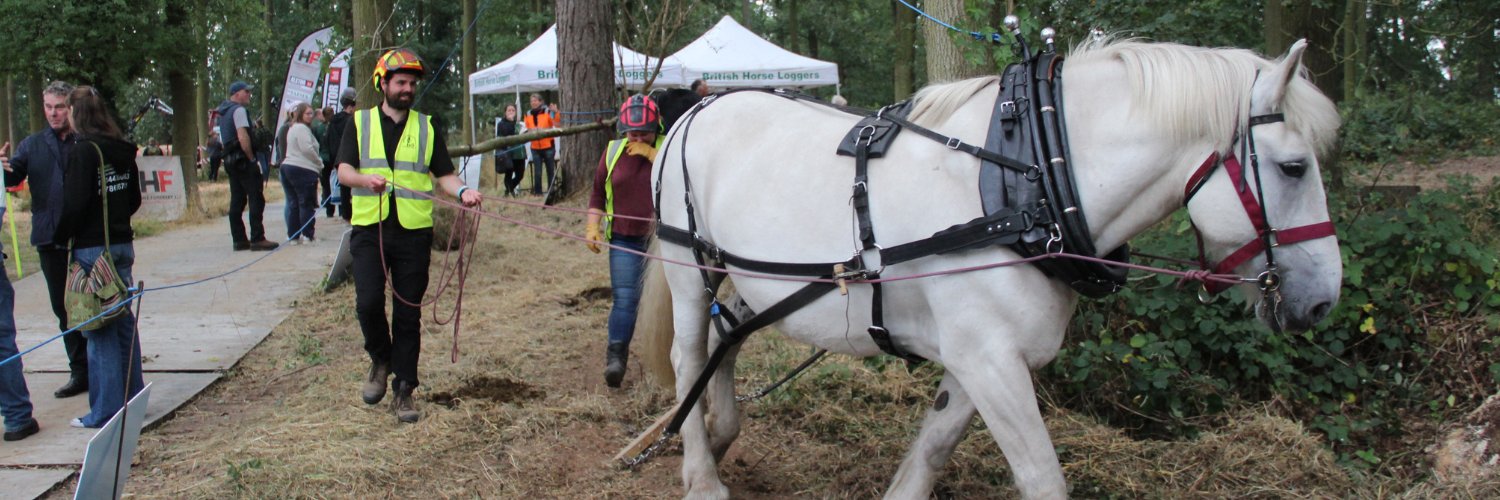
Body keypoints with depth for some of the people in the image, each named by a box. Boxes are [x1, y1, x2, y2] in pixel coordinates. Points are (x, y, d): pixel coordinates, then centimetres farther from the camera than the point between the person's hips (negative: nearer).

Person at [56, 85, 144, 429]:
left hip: (92, 248, -7)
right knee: (124, 320, 15)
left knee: (100, 329, -2)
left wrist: (61, 238, -3)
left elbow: (75, 204, -17)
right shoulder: (123, 150, 7)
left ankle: (106, 410, 3)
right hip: (123, 244, 7)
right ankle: (131, 396, 23)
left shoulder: (83, 151, -14)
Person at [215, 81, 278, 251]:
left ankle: (239, 240, 10)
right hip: (243, 160, -10)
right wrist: (252, 158, -13)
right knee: (256, 199, -8)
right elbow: (243, 138, -21)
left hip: (230, 160, 10)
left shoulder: (224, 112, 18)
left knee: (237, 201, 9)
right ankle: (257, 239, -12)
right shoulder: (238, 110, -12)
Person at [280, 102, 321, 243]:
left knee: (293, 203, 10)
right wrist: (320, 163, -5)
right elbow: (307, 149, -18)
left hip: (287, 167, 9)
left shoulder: (292, 128, 21)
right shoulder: (302, 128, -10)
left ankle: (293, 235, 10)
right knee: (307, 204, -3)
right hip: (303, 169, -9)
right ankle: (307, 235, -2)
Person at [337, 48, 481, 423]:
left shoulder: (427, 128, 11)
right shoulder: (360, 123, 8)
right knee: (369, 301, -15)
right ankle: (380, 360, 14)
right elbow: (343, 171, -1)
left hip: (413, 232, 1)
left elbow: (443, 175, 8)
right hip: (369, 228, -1)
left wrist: (462, 192, -14)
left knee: (408, 314, 3)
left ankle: (403, 391, 12)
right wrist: (366, 179, -23)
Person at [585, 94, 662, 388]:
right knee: (624, 297, -7)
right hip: (623, 239, 1)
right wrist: (592, 226, 4)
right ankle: (616, 356, -5)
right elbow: (598, 191, 13)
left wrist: (651, 154, -25)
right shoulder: (613, 151, 4)